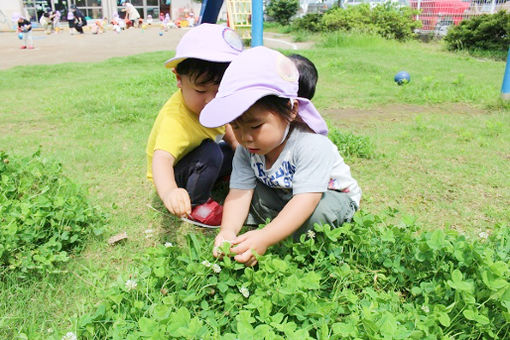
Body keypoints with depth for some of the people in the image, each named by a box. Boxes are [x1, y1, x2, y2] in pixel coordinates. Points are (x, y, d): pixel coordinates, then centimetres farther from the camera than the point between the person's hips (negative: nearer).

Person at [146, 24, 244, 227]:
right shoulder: (175, 119, -39)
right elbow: (161, 158, -55)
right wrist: (169, 191, -73)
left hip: (199, 165, 8)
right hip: (173, 176, -7)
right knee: (210, 153, -33)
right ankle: (195, 205, -14)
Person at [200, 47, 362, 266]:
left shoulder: (311, 145, -35)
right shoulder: (246, 149, -16)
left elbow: (306, 200, -42)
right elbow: (240, 192, -22)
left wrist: (265, 238, -52)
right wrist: (228, 230, -42)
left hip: (333, 197, -5)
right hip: (282, 199, 6)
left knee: (317, 212, -36)